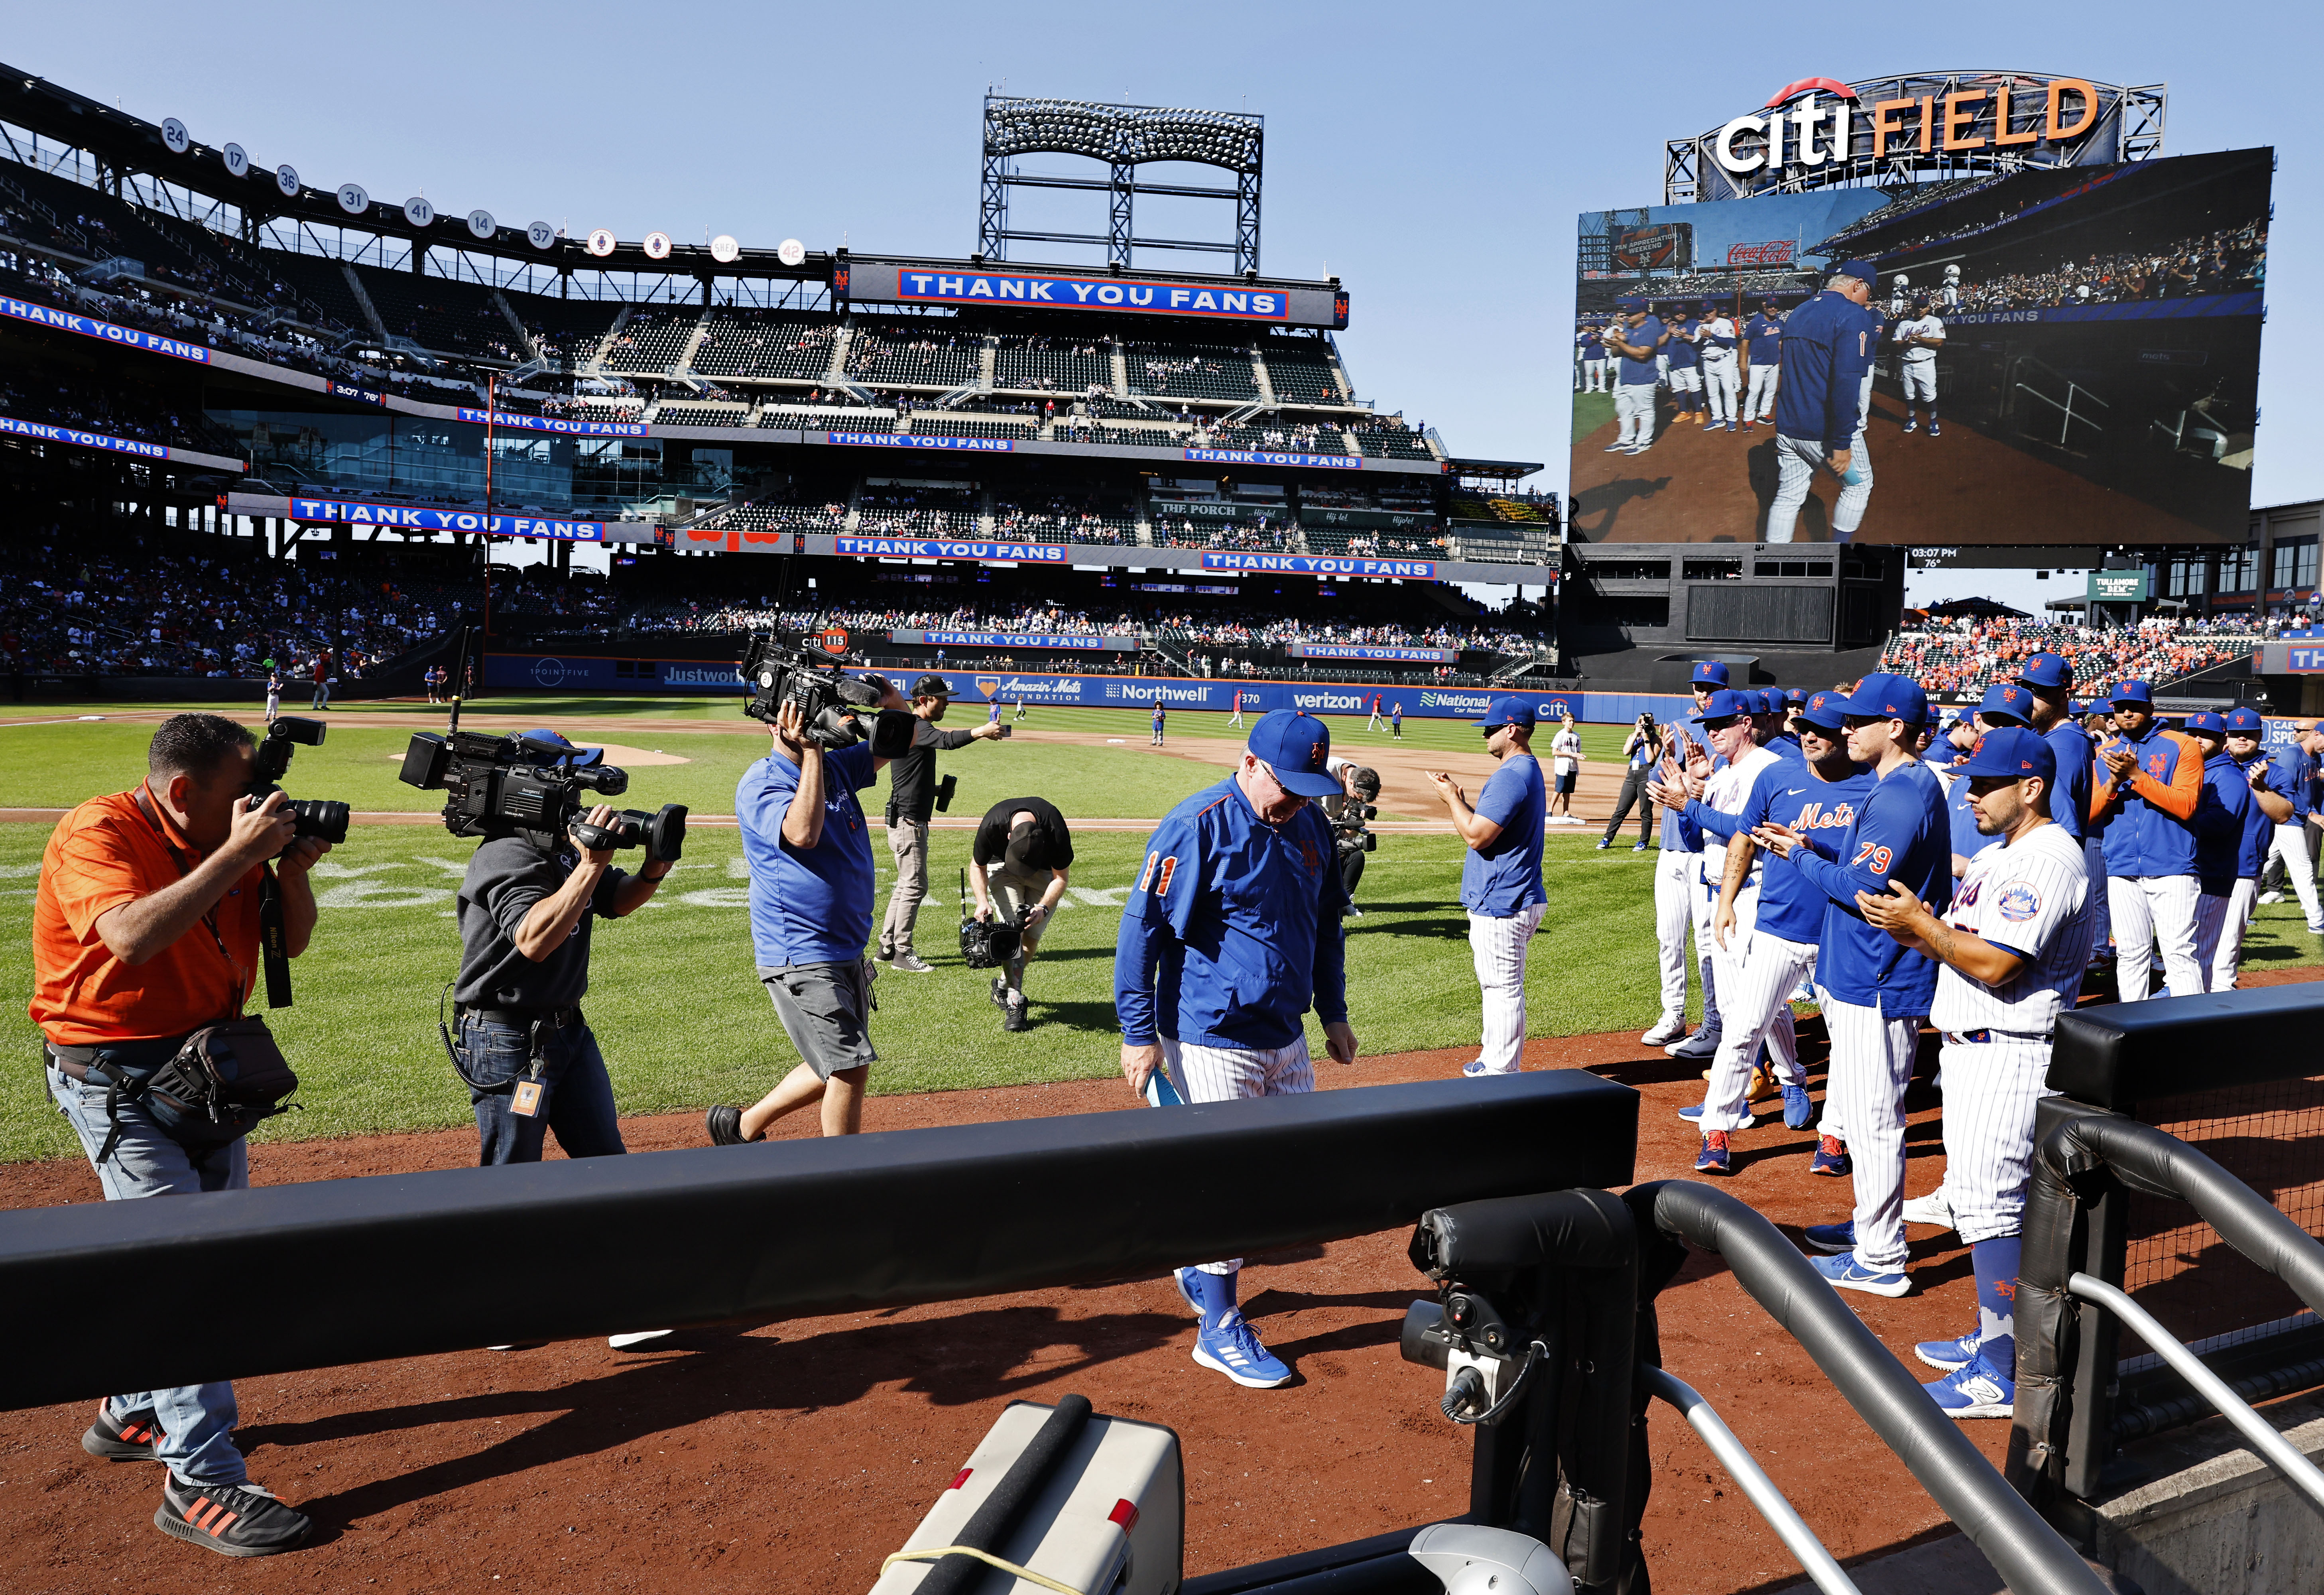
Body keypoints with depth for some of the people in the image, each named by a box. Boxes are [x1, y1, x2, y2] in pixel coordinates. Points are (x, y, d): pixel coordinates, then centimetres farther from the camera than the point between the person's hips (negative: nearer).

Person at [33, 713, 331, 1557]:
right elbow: (134, 936, -37)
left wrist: (292, 870, -12)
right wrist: (238, 855, -33)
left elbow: (292, 942, 7)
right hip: (114, 1075, -8)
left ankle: (133, 1414, 35)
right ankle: (201, 1482, -5)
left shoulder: (228, 841, 2)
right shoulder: (97, 835, -19)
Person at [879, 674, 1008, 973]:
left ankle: (888, 946, 23)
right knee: (915, 885, -7)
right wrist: (980, 732, -45)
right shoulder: (916, 727, -14)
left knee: (907, 884, 16)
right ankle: (902, 953, -2)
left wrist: (937, 790, 12)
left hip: (912, 821, 11)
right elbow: (946, 740, -36)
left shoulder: (918, 729, 18)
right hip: (908, 821, -11)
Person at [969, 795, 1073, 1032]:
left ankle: (1004, 985, 20)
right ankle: (1014, 1001, -20)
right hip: (1002, 868, 0)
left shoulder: (1057, 831, -37)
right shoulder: (991, 825, -35)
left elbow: (1061, 878, -19)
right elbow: (977, 866, -14)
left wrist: (1044, 908, -34)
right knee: (1012, 929, -19)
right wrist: (982, 901, -29)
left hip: (1045, 872, 0)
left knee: (1031, 936, -5)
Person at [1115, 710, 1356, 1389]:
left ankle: (1206, 1265, 34)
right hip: (1213, 1037, -7)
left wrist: (1334, 1014, 19)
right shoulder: (1200, 825, -16)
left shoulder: (1310, 825, 6)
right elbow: (1142, 927, -15)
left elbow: (1326, 925, 19)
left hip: (1286, 1037, 8)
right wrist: (1140, 1033, -16)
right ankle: (1220, 1330, 17)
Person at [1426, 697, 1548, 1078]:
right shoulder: (1529, 769, 16)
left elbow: (1477, 836, -22)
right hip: (1517, 899, 11)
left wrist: (1451, 798, -9)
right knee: (1498, 984, 20)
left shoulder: (1511, 776, -19)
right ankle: (1495, 1059, 30)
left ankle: (1501, 1074, 3)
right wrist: (1459, 801, 8)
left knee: (1503, 988, -4)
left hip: (1501, 905, -11)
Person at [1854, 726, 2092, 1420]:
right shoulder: (1996, 855, 15)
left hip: (2008, 1056, -10)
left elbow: (1995, 965, -24)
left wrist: (1921, 923, -15)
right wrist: (1914, 930, -1)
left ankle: (2001, 1377, 0)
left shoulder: (2048, 859, -17)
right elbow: (1959, 942, 17)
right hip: (1971, 1050, 11)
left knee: (1991, 1205, -8)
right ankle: (1989, 1338, 30)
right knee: (1978, 1195, 17)